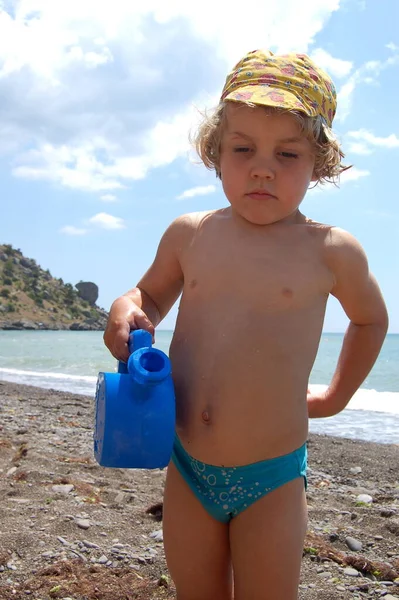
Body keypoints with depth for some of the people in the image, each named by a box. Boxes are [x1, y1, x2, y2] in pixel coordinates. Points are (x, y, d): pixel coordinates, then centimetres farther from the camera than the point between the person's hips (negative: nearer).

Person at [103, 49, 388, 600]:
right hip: (187, 470, 3)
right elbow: (151, 294, 17)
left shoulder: (331, 251, -8)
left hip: (272, 478, -2)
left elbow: (371, 319, 13)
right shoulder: (188, 235, -1)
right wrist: (126, 312, -6)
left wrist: (335, 396, 14)